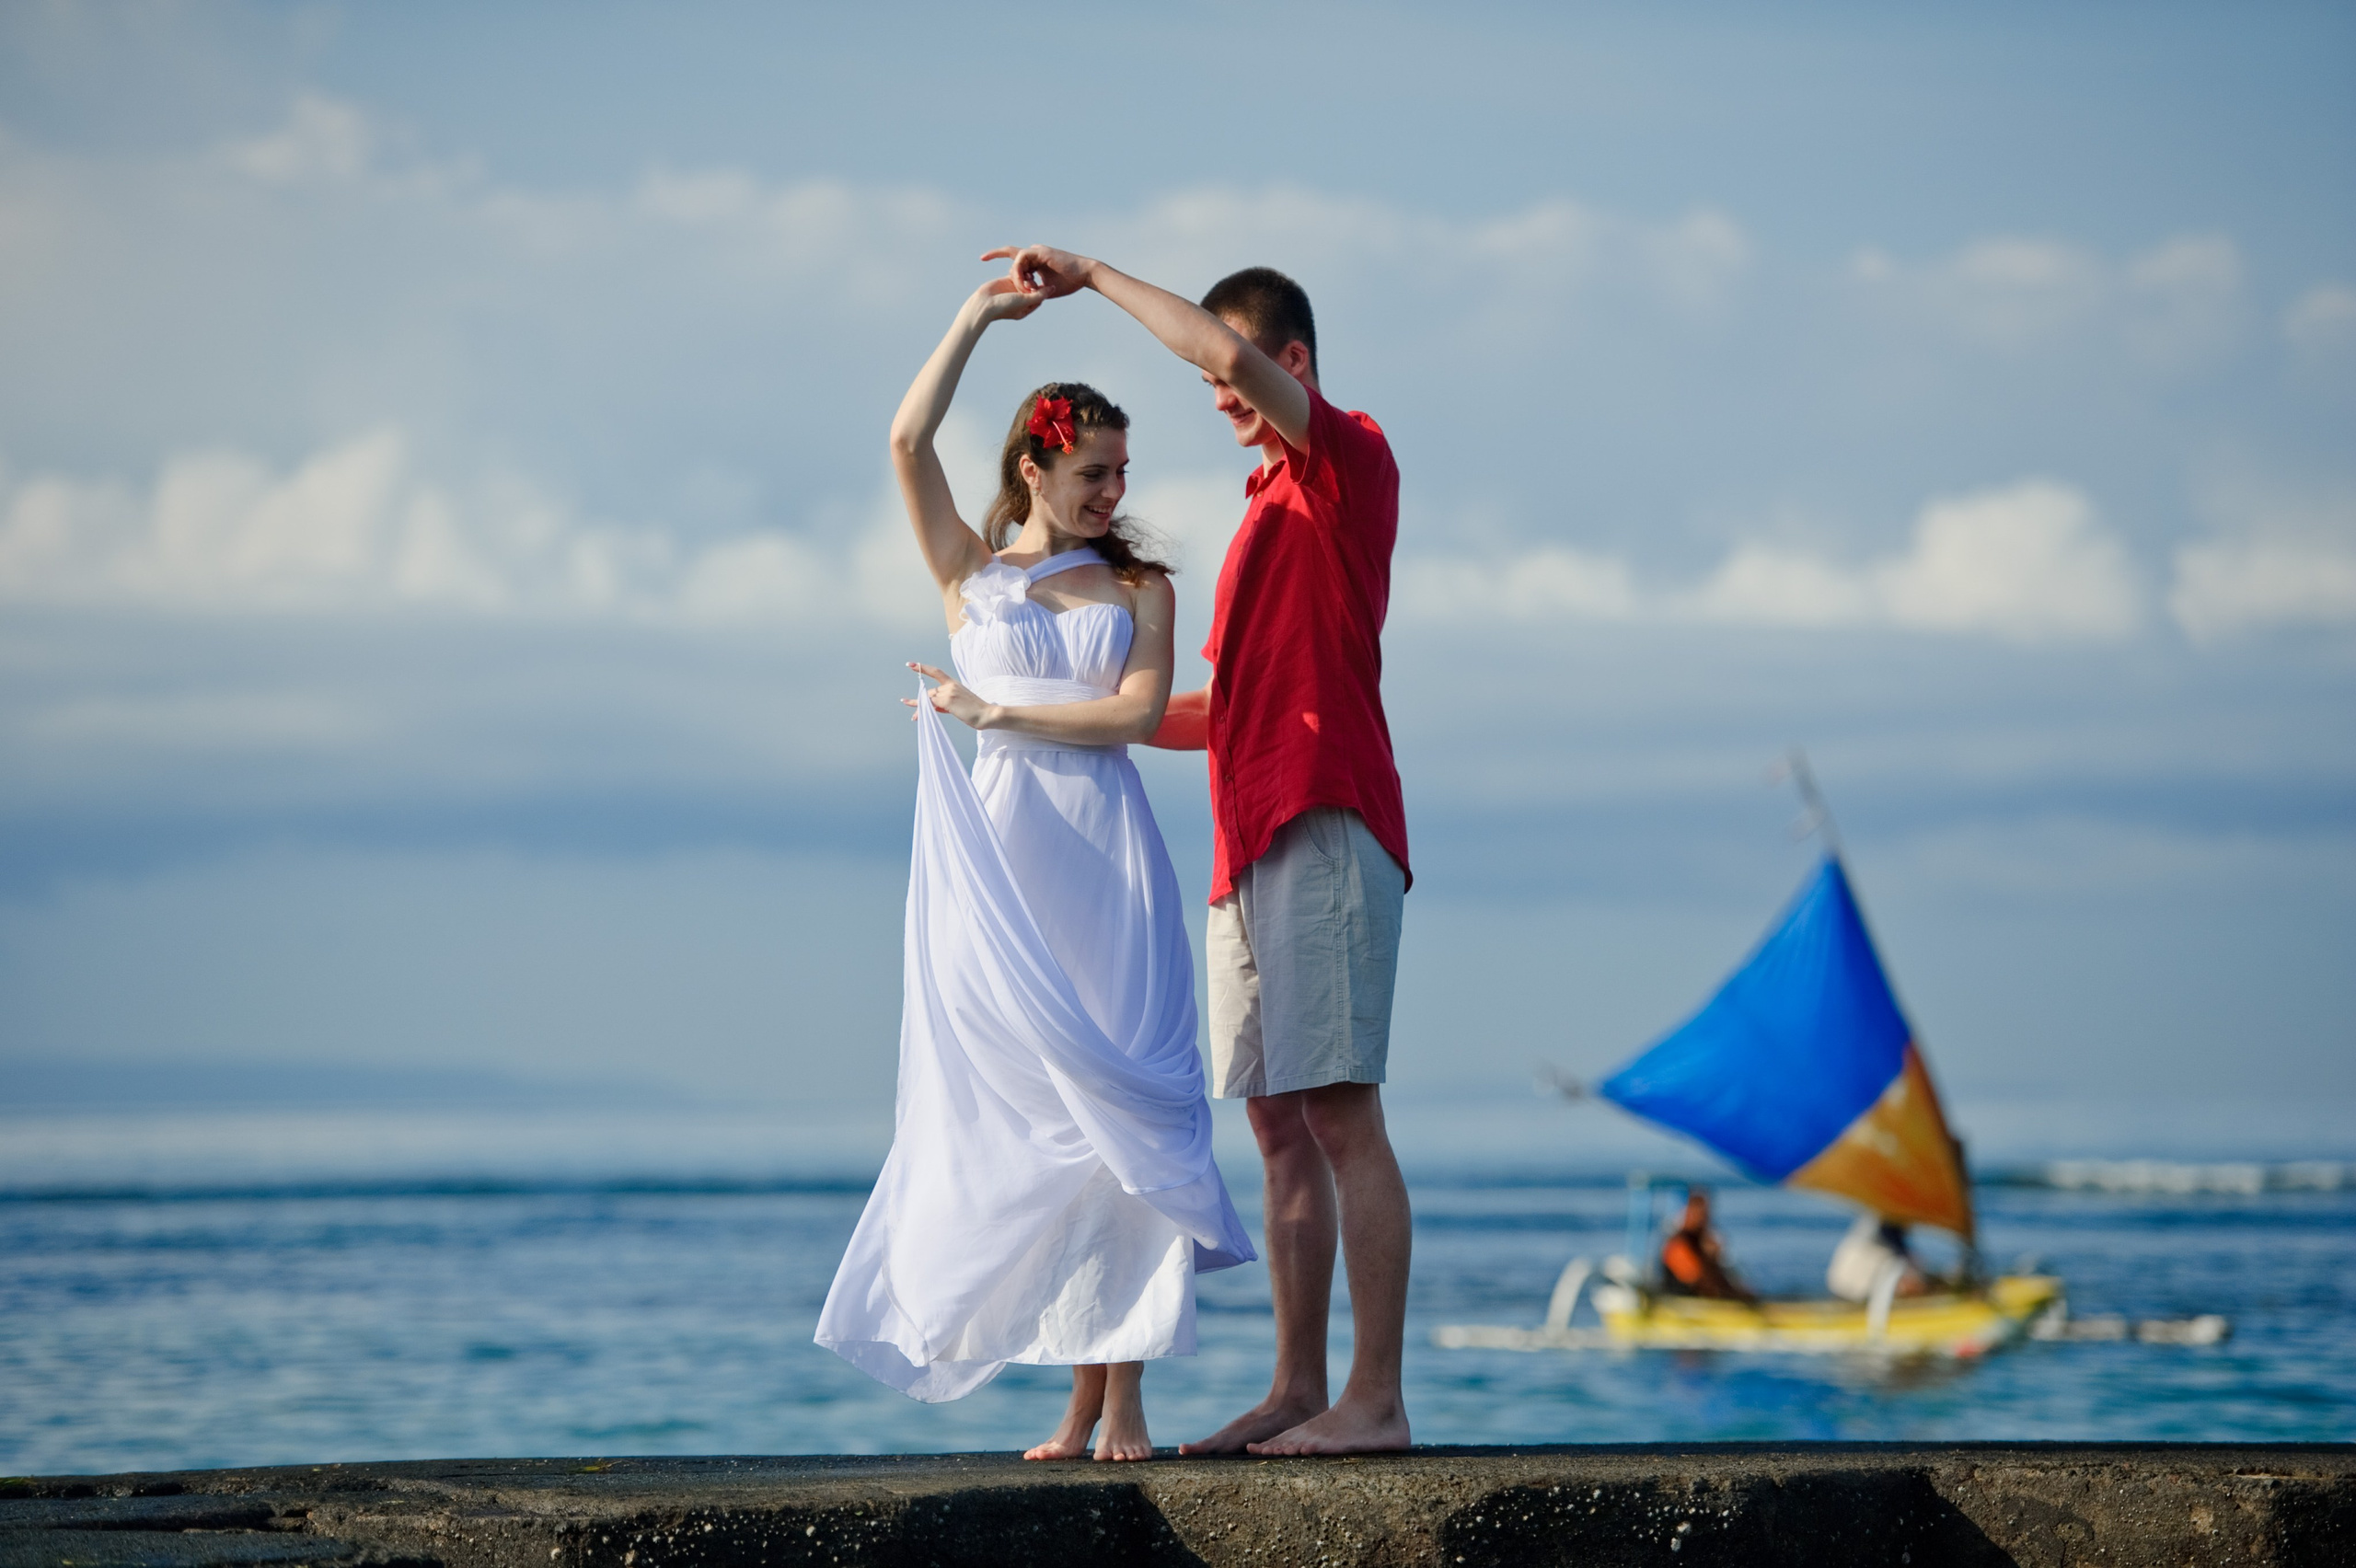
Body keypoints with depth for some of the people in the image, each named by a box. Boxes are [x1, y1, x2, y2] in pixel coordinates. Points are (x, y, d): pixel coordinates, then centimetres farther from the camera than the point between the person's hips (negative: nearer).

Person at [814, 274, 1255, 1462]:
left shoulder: (1139, 587, 11)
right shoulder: (969, 573, 11)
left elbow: (1138, 710, -5)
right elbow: (908, 444, -2)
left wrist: (995, 714, -6)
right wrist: (976, 319, -2)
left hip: (1108, 862, 0)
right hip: (998, 861, 0)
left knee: (1117, 1109, -6)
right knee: (1028, 1120, -1)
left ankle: (1123, 1394, -5)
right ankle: (1081, 1399, 4)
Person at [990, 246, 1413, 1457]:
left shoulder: (1352, 461, -2)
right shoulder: (1266, 507, 25)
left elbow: (1218, 345, -19)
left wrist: (1092, 276, -8)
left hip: (1323, 832, -9)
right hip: (1248, 849, 9)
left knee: (1340, 1115, -11)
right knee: (1279, 1126, 7)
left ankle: (1375, 1400, -12)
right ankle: (1297, 1393, 9)